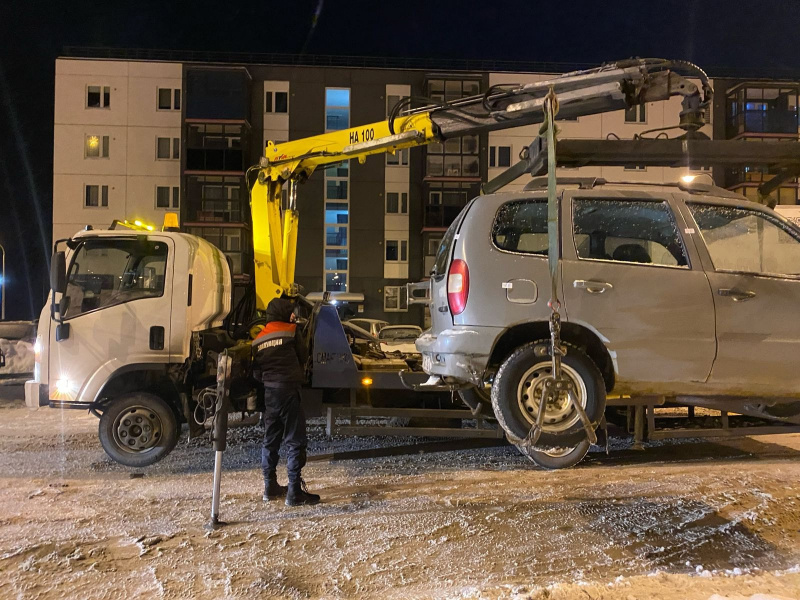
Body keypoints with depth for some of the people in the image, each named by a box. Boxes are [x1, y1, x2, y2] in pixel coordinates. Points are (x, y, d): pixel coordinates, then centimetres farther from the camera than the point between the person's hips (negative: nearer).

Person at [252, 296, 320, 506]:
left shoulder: (258, 340, 10)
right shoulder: (291, 331, -5)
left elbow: (256, 373, 8)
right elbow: (302, 357, 5)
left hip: (269, 393, 7)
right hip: (288, 390, -6)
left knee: (270, 440, 16)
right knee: (295, 441, -4)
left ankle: (270, 487, 24)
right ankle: (295, 492, -6)